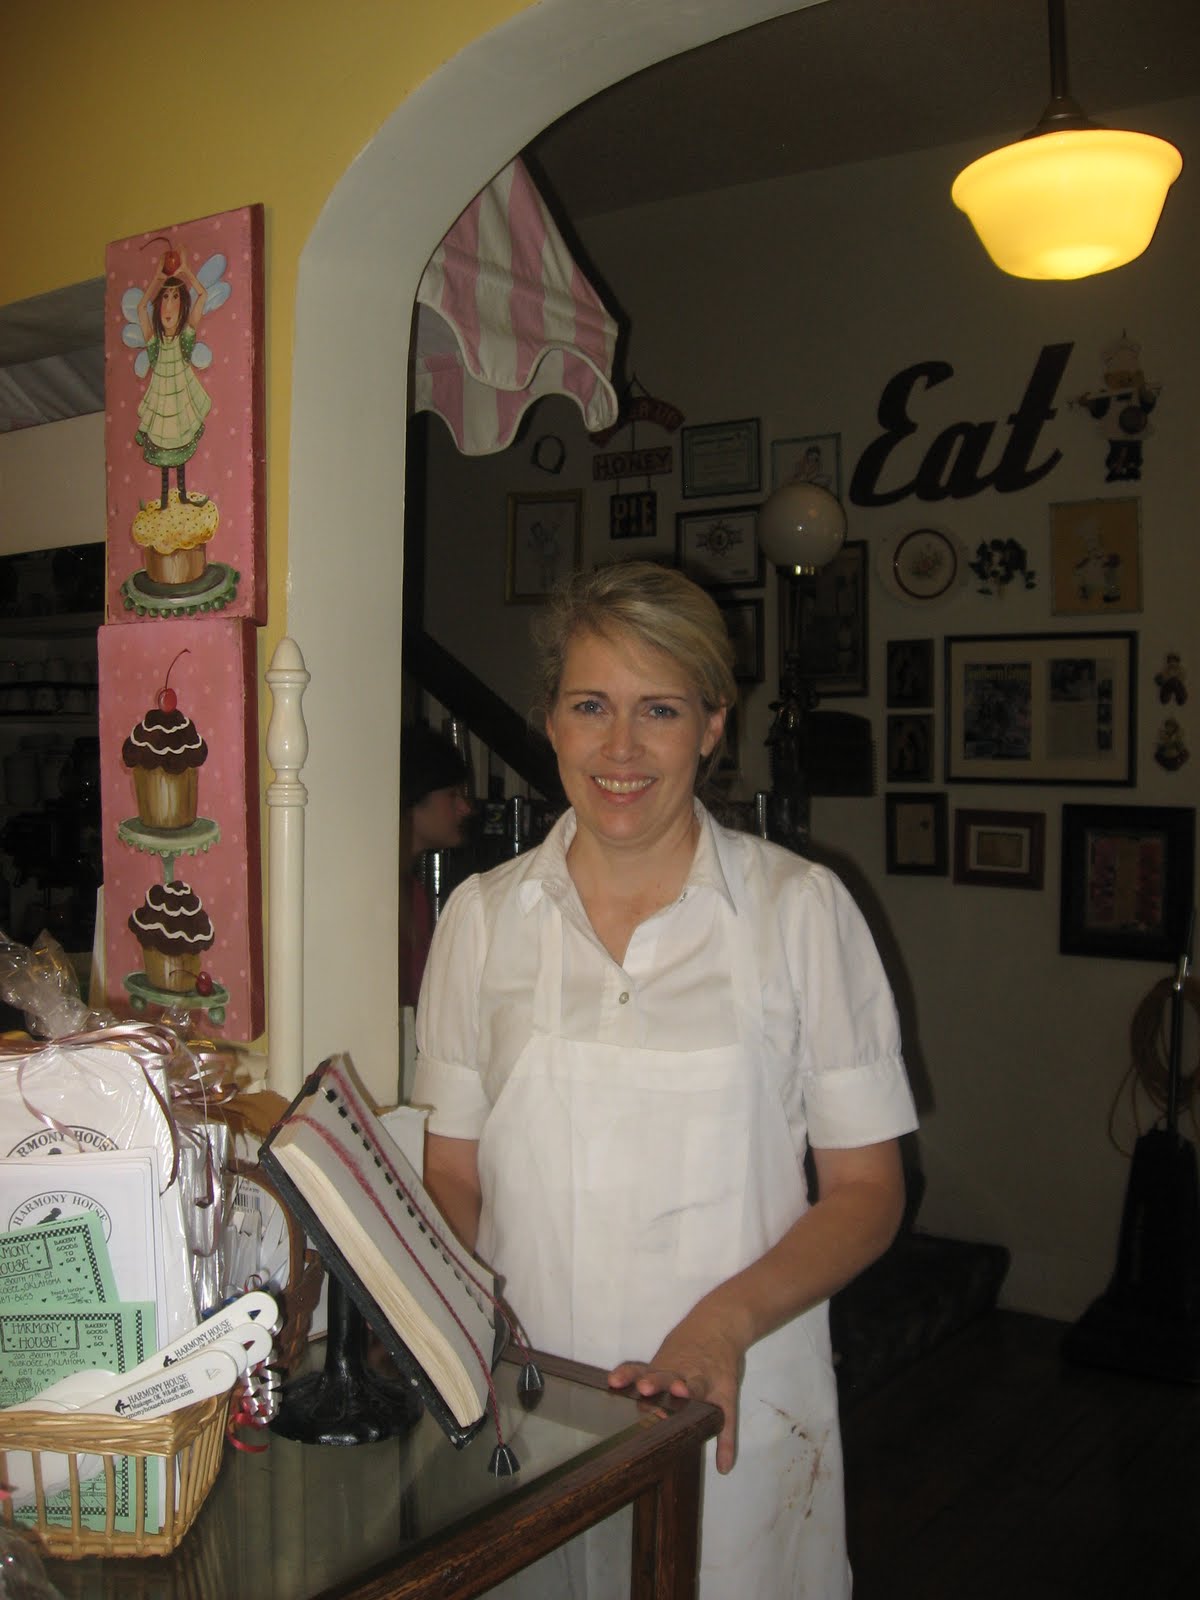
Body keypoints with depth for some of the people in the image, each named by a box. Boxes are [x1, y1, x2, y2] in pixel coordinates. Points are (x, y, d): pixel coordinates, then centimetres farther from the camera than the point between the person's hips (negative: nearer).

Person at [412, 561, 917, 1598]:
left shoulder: (801, 908, -6)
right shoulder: (484, 915, 1)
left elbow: (866, 1188, -4)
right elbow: (452, 1172, 6)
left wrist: (726, 1321, -19)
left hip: (738, 1413, -1)